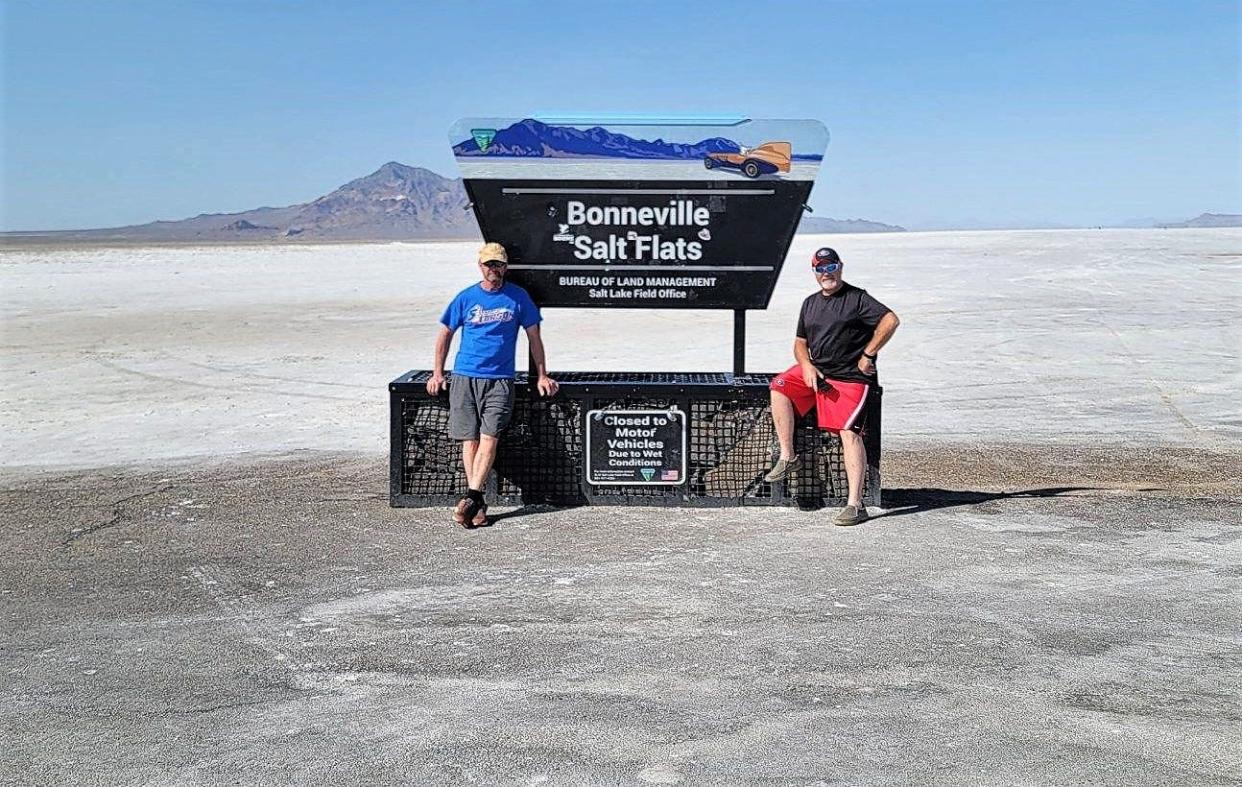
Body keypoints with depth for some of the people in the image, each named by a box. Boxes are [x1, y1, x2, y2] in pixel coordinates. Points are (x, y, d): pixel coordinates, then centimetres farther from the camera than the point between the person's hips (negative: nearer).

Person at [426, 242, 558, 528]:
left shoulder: (518, 297, 6)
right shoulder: (466, 298, 7)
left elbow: (534, 337, 13)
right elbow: (445, 334, 16)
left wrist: (542, 376, 11)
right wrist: (437, 373, 12)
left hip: (500, 379, -1)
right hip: (464, 376, 1)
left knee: (489, 437, -14)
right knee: (470, 439, -1)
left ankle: (470, 497, -16)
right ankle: (478, 503, 4)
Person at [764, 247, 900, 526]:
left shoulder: (857, 298, -4)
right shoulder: (810, 303, 17)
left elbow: (891, 320, -15)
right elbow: (800, 343, 20)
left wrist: (867, 355, -14)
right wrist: (806, 365, -2)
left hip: (851, 378, -6)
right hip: (815, 372, 6)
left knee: (849, 432, -17)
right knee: (779, 386, -17)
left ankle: (855, 504, -19)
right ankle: (787, 458, -12)